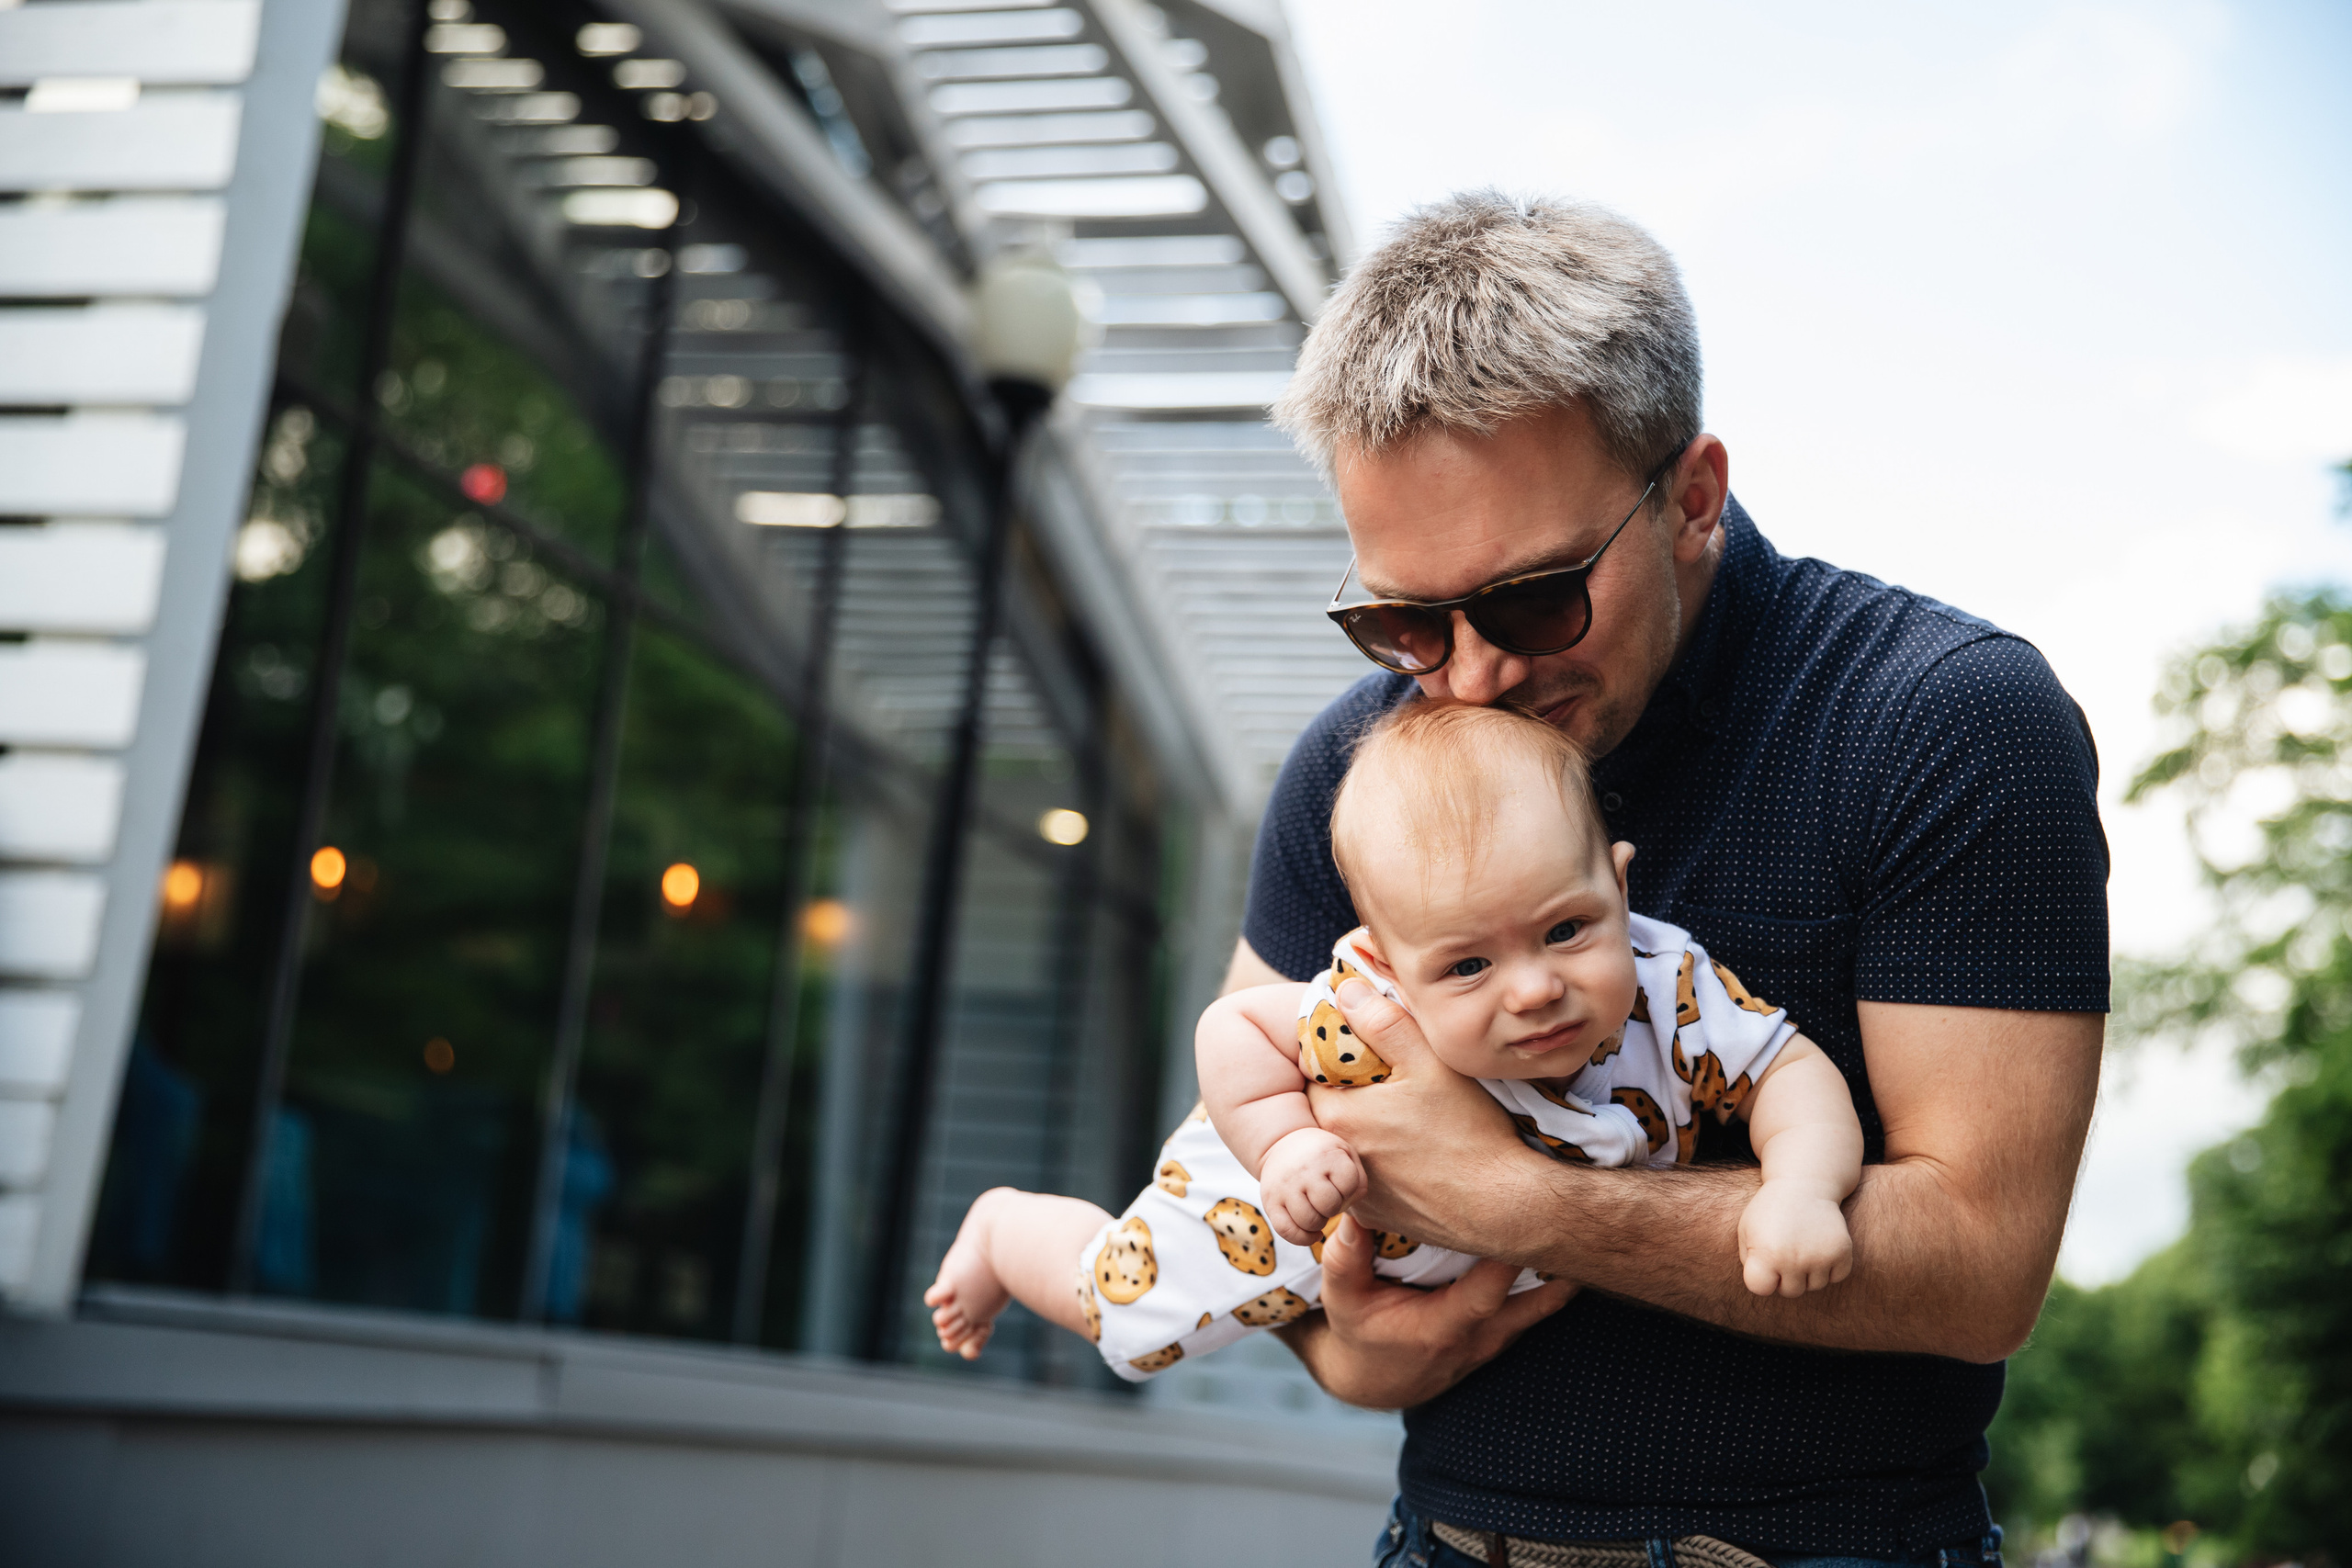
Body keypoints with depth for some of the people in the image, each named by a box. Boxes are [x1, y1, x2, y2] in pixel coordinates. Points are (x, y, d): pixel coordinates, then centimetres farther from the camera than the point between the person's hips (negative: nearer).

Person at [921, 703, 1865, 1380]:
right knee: (1125, 1313, 14)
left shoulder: (1672, 993, -38)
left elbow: (1794, 1072, -28)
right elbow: (1232, 1025, -29)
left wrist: (1801, 1190, -47)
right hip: (1279, 1186, -4)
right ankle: (1004, 1228, 42)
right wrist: (1286, 1142, -44)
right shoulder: (1371, 1028, -46)